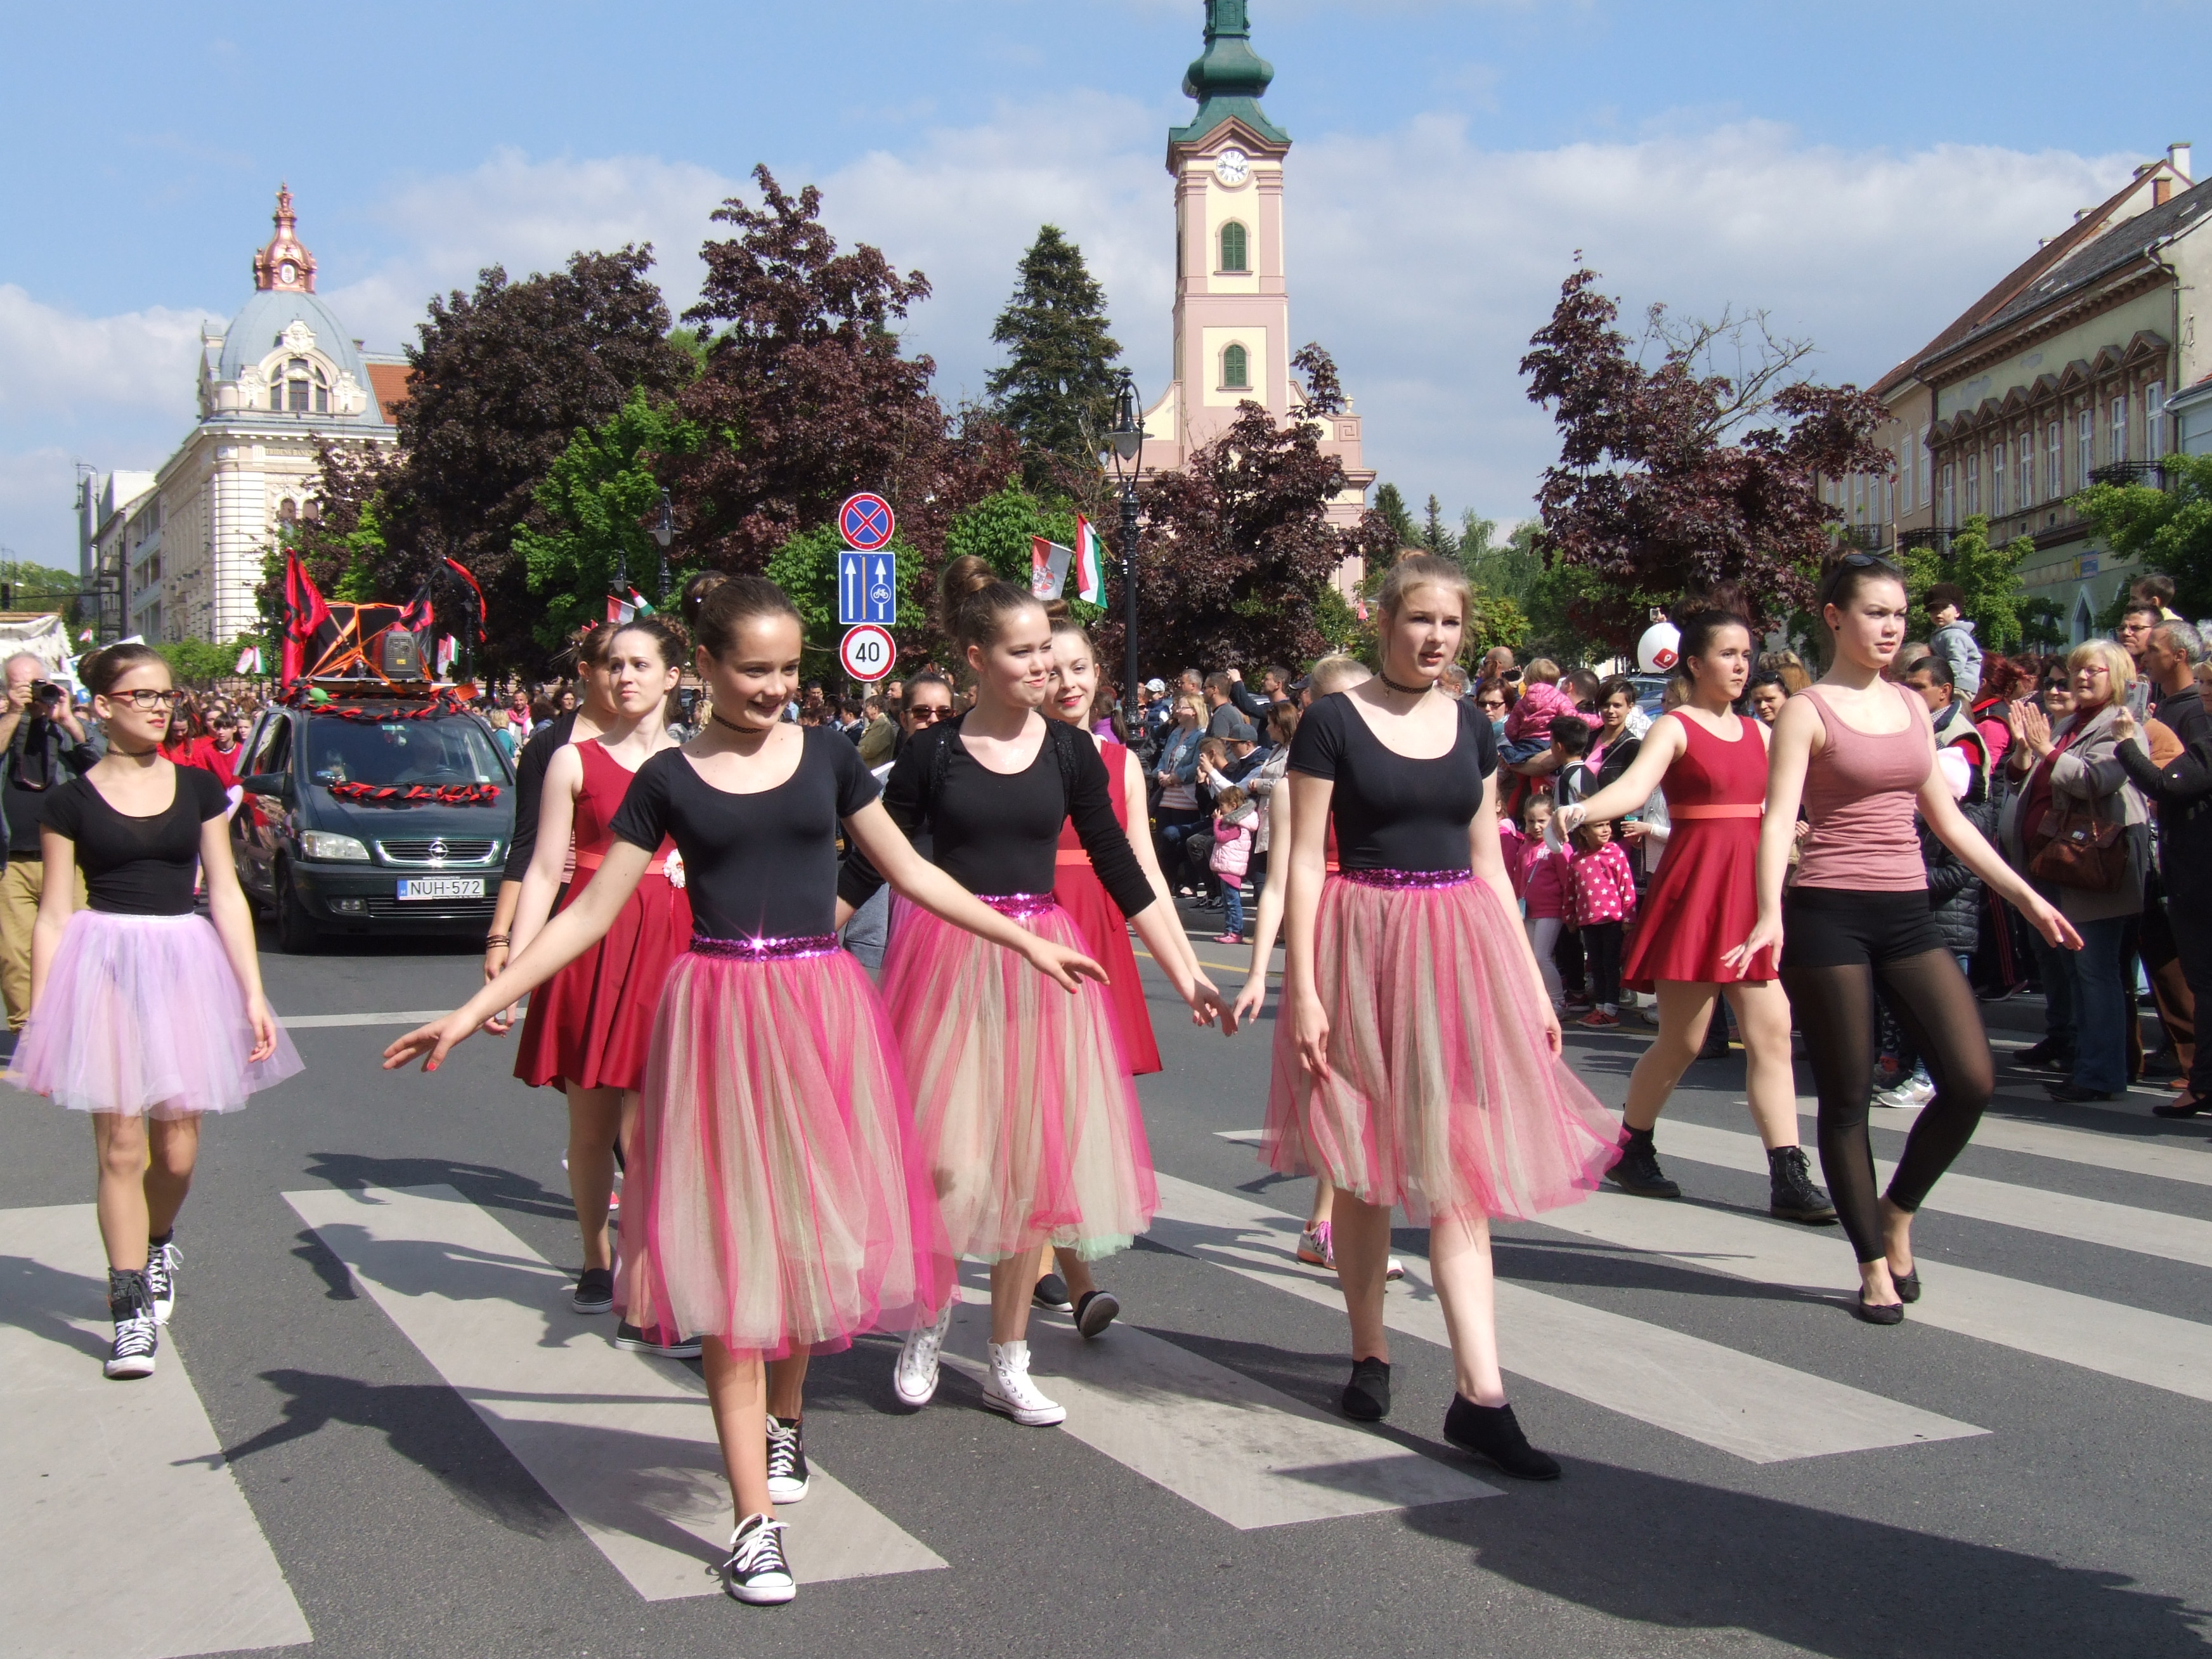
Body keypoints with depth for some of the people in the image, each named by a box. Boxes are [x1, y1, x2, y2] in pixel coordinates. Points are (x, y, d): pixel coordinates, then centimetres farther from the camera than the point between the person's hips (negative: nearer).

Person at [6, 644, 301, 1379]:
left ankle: (159, 1242, 36)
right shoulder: (71, 800, 2)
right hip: (102, 966, -2)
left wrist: (253, 994, 2)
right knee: (121, 1146, -4)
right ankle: (131, 1306, 7)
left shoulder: (197, 787, 8)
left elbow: (226, 894, 8)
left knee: (178, 1149, 4)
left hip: (187, 963, 2)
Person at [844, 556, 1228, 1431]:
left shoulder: (1069, 750, 2)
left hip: (1040, 963, 3)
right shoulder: (932, 752, -3)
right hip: (944, 961, -2)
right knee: (944, 1160, -6)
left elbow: (1120, 869, 6)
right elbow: (868, 867, 1)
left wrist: (1185, 974, 4)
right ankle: (929, 1318, 23)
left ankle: (1008, 1362, 20)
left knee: (1029, 1161, 6)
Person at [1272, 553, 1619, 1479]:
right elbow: (1305, 862, -6)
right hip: (1362, 943, -3)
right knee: (1361, 1166, 7)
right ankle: (1370, 1350, 25)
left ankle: (1479, 1395, -5)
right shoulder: (1332, 723, -3)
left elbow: (1488, 864, 15)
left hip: (1460, 949, 4)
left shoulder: (1471, 729, 11)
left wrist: (1531, 981, 11)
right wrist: (1303, 989, -13)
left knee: (1458, 1171, -2)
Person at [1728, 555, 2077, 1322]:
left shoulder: (1912, 706, 13)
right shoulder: (1807, 712, -4)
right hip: (1830, 913, -5)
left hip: (1908, 912, 5)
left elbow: (1946, 817, 19)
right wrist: (1769, 915, -28)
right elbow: (1778, 822, -13)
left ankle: (1896, 1214, 19)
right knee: (1846, 1097, 1)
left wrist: (2026, 896, 19)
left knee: (1971, 1079, -5)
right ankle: (1874, 1266, 14)